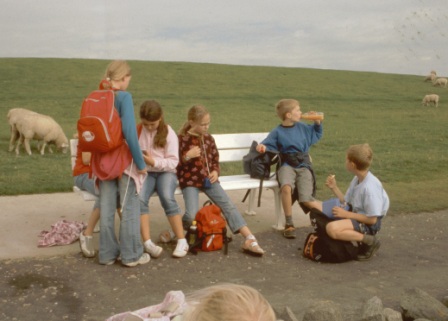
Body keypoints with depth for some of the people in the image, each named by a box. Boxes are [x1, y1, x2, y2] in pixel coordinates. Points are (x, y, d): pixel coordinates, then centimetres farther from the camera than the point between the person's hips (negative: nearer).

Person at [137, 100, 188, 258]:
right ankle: (147, 242, -26)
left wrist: (154, 162, -23)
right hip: (144, 172, 2)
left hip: (165, 172, -2)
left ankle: (182, 241, -21)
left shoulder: (168, 133, -1)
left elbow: (173, 162, -7)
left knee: (167, 198, -32)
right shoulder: (137, 131, 7)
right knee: (139, 199, -30)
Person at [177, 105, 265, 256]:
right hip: (189, 181, -4)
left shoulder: (208, 138, 10)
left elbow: (215, 159, 21)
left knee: (229, 205, -12)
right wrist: (187, 156, -22)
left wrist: (215, 171, 0)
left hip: (208, 180, 4)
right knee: (191, 215, -24)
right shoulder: (182, 139, -4)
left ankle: (249, 240, -15)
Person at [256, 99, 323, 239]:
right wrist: (262, 146, -19)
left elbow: (317, 134, 30)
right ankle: (289, 224, -20)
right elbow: (269, 144, 3)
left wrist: (317, 122, 14)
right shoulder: (277, 132, 3)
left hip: (303, 166, 2)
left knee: (306, 200, -17)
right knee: (286, 187, -36)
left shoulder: (302, 127, 14)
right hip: (287, 165, -2)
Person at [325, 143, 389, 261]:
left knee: (332, 228, -33)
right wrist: (334, 188, -1)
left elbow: (372, 219, -23)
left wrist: (346, 214, -20)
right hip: (356, 215, 10)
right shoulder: (357, 179, 3)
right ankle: (357, 235, 9)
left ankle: (369, 241, -14)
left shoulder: (370, 187, -26)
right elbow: (347, 202, 9)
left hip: (367, 224, -10)